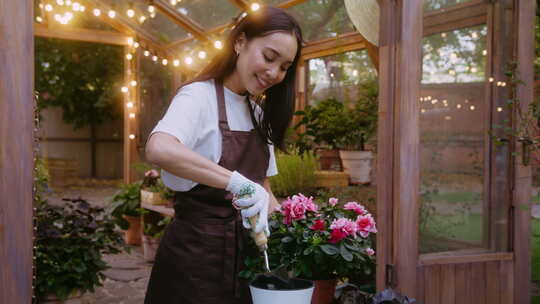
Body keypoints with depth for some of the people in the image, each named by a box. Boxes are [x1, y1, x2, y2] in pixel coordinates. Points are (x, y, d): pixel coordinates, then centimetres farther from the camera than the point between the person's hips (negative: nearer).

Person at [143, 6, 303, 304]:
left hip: (242, 251, 8)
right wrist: (237, 182, -39)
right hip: (196, 251, -7)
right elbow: (158, 149, -35)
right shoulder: (200, 95, -14)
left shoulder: (259, 113, 9)